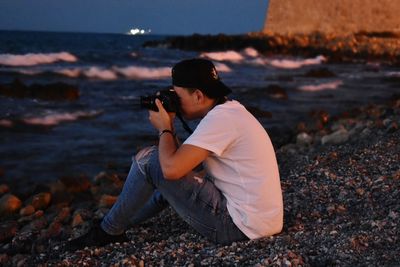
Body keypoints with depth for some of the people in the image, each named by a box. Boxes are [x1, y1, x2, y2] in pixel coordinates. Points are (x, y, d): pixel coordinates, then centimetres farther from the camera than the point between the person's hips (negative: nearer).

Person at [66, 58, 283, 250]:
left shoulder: (220, 118, -18)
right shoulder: (229, 110, 12)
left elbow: (171, 168, -24)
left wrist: (164, 128, -7)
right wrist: (169, 128, 8)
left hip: (239, 226, -10)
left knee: (147, 160, -7)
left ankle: (109, 231, 12)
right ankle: (119, 224, 37)